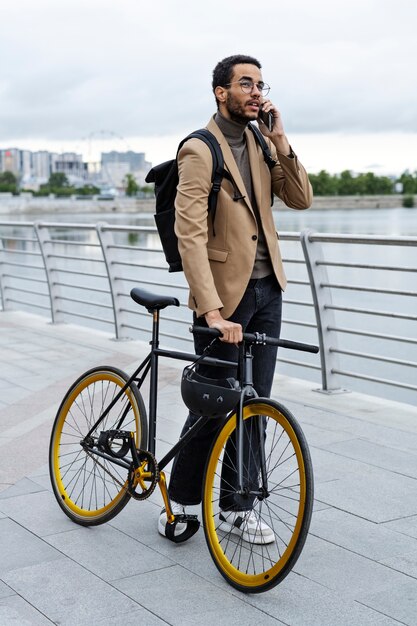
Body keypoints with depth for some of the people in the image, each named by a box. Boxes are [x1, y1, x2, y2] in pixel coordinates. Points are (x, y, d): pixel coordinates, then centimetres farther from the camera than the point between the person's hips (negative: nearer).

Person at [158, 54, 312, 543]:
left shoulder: (260, 144, 9)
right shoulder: (199, 150, -13)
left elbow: (301, 200, 2)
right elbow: (189, 234, -22)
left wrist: (280, 141, -10)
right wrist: (212, 311, -30)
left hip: (267, 289, 6)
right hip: (225, 293, -6)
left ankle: (236, 507, 21)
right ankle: (179, 500, 22)